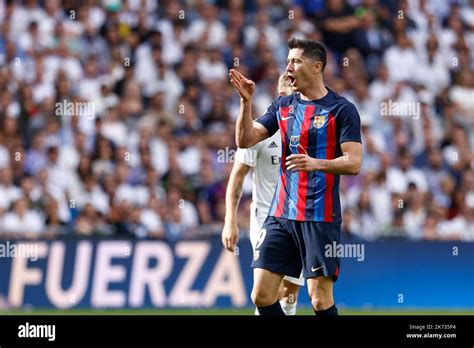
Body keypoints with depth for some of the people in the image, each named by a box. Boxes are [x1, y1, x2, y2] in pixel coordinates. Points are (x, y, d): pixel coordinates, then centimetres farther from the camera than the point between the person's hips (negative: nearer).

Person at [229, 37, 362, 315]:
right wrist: (246, 101, -6)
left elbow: (353, 163, -11)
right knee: (262, 295, 0)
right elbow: (245, 140, 8)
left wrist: (315, 163, -27)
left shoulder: (342, 109, -4)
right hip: (280, 215, 6)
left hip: (320, 217, -6)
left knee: (320, 299, -7)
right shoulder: (283, 106, 13)